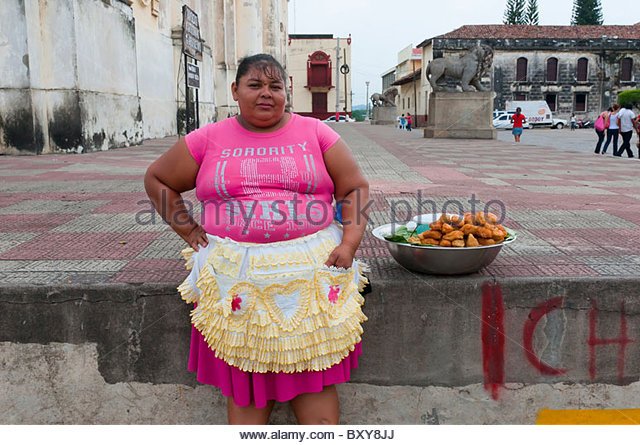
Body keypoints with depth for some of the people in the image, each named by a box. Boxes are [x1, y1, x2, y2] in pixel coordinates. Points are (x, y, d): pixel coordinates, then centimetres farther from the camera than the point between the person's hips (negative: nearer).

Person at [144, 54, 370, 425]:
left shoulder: (315, 133, 7)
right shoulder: (209, 140, 7)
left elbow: (355, 189, 7)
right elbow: (157, 179, 17)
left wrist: (349, 244, -7)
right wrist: (188, 230, 6)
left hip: (311, 269, 0)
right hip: (236, 275, 1)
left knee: (314, 372, 3)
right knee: (245, 380, 5)